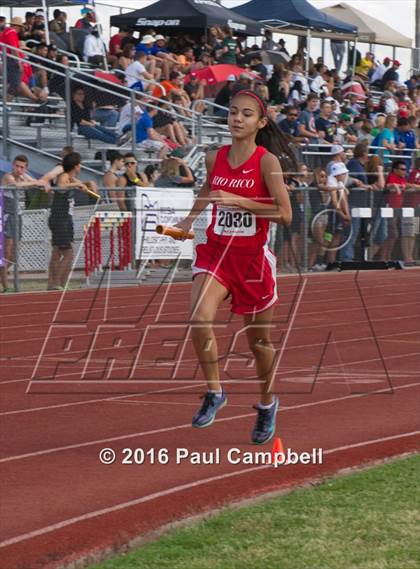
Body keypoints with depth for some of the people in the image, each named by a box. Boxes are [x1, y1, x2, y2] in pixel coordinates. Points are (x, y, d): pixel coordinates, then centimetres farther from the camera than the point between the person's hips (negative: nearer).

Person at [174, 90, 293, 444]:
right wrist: (189, 220, 22)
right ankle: (214, 392, -7)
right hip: (216, 252, 3)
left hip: (253, 258, -3)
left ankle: (267, 404, 36)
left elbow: (285, 215, -18)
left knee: (259, 341, 12)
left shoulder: (267, 162, -11)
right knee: (199, 320, -24)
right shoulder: (215, 158, 3)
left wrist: (237, 201, -22)